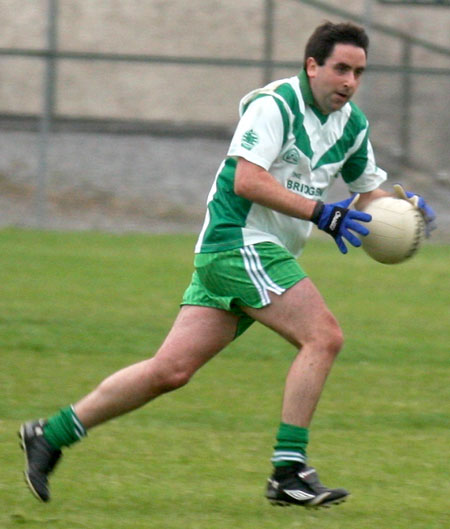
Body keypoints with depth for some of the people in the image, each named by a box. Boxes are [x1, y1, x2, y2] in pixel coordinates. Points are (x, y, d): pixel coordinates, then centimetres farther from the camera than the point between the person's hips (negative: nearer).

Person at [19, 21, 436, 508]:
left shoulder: (352, 125, 14)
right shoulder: (275, 104, -13)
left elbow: (367, 190, 27)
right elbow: (247, 180, -21)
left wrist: (403, 206, 5)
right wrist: (320, 212, -24)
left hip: (265, 255, 9)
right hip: (238, 243, -9)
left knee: (171, 370, 4)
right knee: (323, 337, -17)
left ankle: (50, 435, 10)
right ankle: (288, 472, -16)